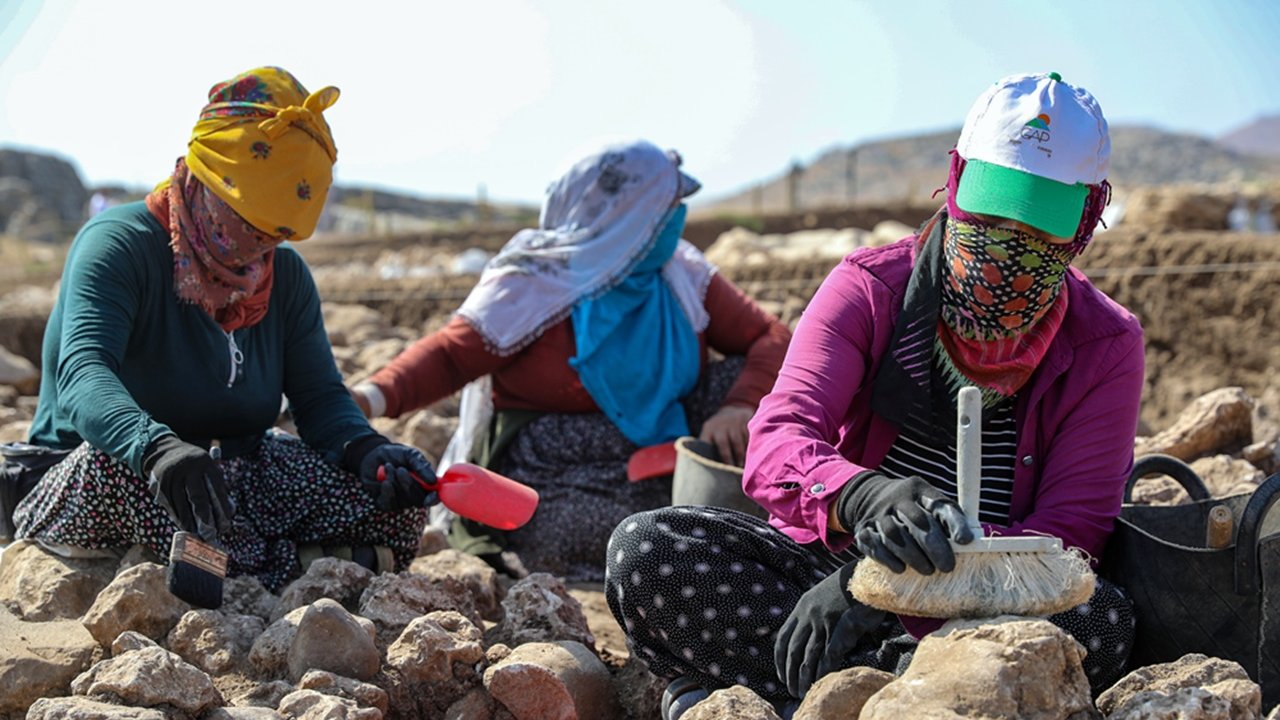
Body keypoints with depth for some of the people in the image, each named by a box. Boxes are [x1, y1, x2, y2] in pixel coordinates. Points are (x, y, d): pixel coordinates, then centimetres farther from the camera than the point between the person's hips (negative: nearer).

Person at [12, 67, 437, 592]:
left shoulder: (286, 275, 6)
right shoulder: (118, 244, -15)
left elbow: (320, 396, 1)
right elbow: (83, 374, -32)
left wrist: (366, 449, -24)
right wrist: (157, 448, -55)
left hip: (236, 478, 5)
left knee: (396, 503, -13)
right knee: (121, 465, -42)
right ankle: (290, 576, -27)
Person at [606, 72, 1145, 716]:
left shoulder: (1107, 346, -2)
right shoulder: (870, 288, -3)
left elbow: (1069, 536, -12)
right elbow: (776, 442, -17)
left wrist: (891, 583, -29)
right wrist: (867, 499, -44)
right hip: (830, 563, 0)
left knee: (1105, 620, -34)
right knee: (645, 548, -24)